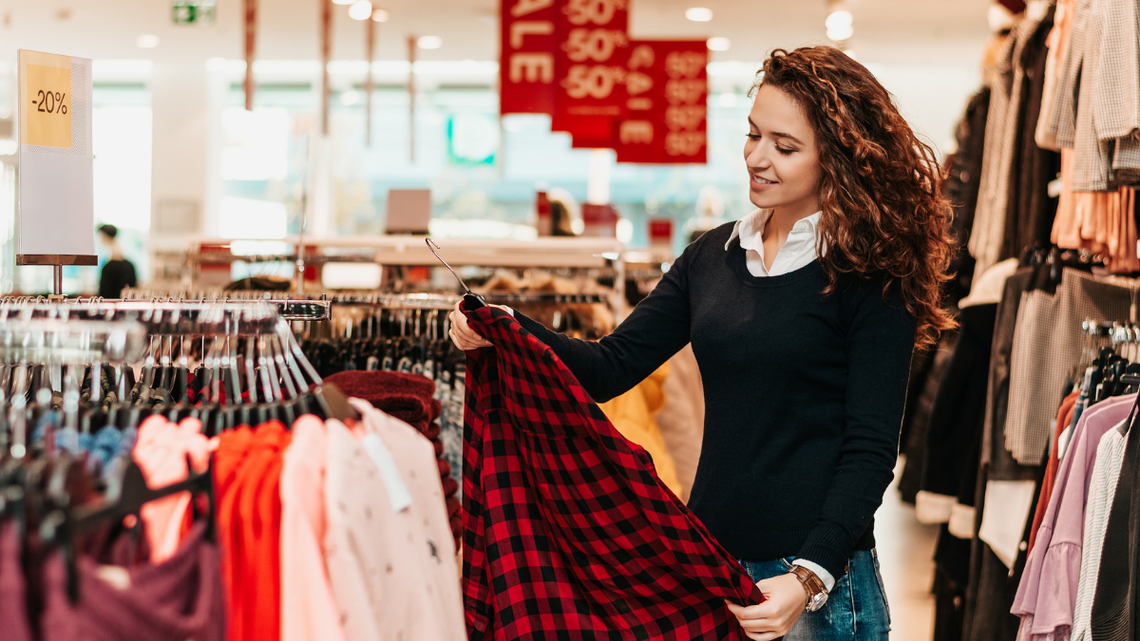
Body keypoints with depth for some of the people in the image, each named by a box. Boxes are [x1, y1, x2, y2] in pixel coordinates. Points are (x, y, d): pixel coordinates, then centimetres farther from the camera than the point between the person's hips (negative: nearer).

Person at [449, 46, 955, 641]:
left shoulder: (871, 277, -9)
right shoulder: (714, 255, 7)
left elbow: (869, 449, -12)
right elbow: (611, 367, 5)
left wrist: (810, 579, -23)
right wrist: (511, 332, -13)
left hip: (821, 578, -5)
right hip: (709, 564, 6)